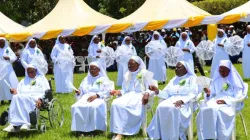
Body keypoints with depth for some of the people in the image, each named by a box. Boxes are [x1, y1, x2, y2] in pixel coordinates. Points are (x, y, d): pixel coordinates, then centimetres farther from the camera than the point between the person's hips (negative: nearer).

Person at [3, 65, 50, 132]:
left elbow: (46, 91, 4)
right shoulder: (24, 80, 33)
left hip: (36, 98, -3)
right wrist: (15, 92, -4)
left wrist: (40, 98, -16)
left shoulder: (41, 78, 21)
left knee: (24, 99, -37)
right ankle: (13, 124, -42)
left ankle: (27, 123, -47)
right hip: (24, 97, 3)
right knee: (16, 97, -32)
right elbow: (19, 91, 21)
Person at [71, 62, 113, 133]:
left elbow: (107, 91, -1)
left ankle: (94, 128, -33)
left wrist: (96, 95, -16)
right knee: (75, 107, -29)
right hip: (86, 98, 4)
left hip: (98, 99, -4)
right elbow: (82, 92, 22)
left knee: (93, 107, -40)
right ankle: (80, 128, -27)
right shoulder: (86, 79, 28)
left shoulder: (104, 79, 14)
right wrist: (79, 92, -3)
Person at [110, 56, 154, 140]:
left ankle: (120, 132, -30)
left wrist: (147, 94, -25)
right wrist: (119, 92, -2)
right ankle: (119, 132, -33)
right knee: (116, 104, -28)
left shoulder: (145, 73, 5)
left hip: (140, 95, -5)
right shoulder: (126, 75, 22)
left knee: (131, 106, -37)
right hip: (128, 95, 5)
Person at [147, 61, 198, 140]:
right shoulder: (173, 80, 26)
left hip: (185, 102, -5)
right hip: (171, 100, 5)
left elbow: (193, 94, -5)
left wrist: (182, 100, -21)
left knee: (173, 108, -38)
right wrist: (157, 91, -3)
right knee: (161, 107, -29)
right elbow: (166, 94, 18)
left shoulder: (191, 78, 9)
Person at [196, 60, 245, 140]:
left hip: (230, 103, -4)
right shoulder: (216, 80, 22)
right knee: (204, 110, -32)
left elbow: (238, 97, 0)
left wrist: (225, 101, -16)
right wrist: (208, 93, -8)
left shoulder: (235, 81, 9)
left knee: (217, 111, -39)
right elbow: (212, 95, 17)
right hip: (216, 101, 4)